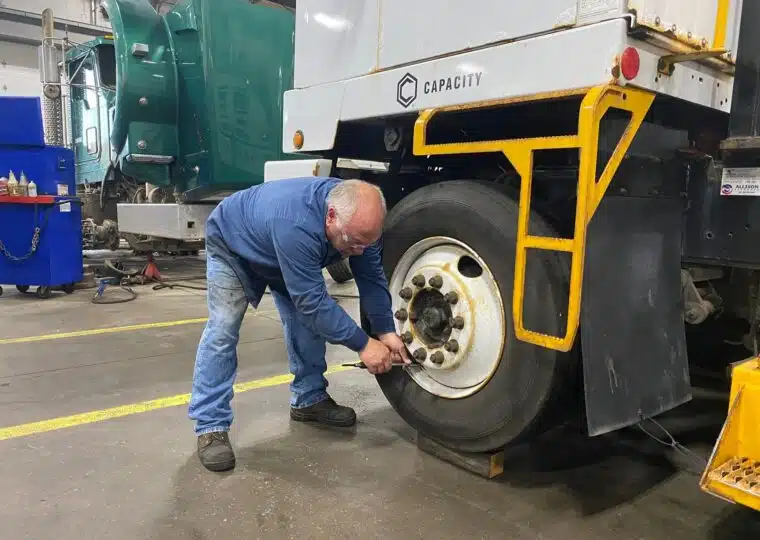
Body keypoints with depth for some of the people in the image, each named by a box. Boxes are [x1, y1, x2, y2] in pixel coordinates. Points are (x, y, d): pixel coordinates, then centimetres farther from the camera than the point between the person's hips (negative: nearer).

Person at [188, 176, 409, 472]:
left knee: (308, 320, -2)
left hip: (287, 255, 6)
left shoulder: (359, 219, -26)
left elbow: (372, 277, -15)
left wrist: (386, 331, -23)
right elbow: (313, 301, -42)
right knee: (222, 329, -16)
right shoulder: (295, 224, -48)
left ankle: (309, 399, 14)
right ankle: (210, 426, -9)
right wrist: (362, 344, -36)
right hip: (232, 244, -6)